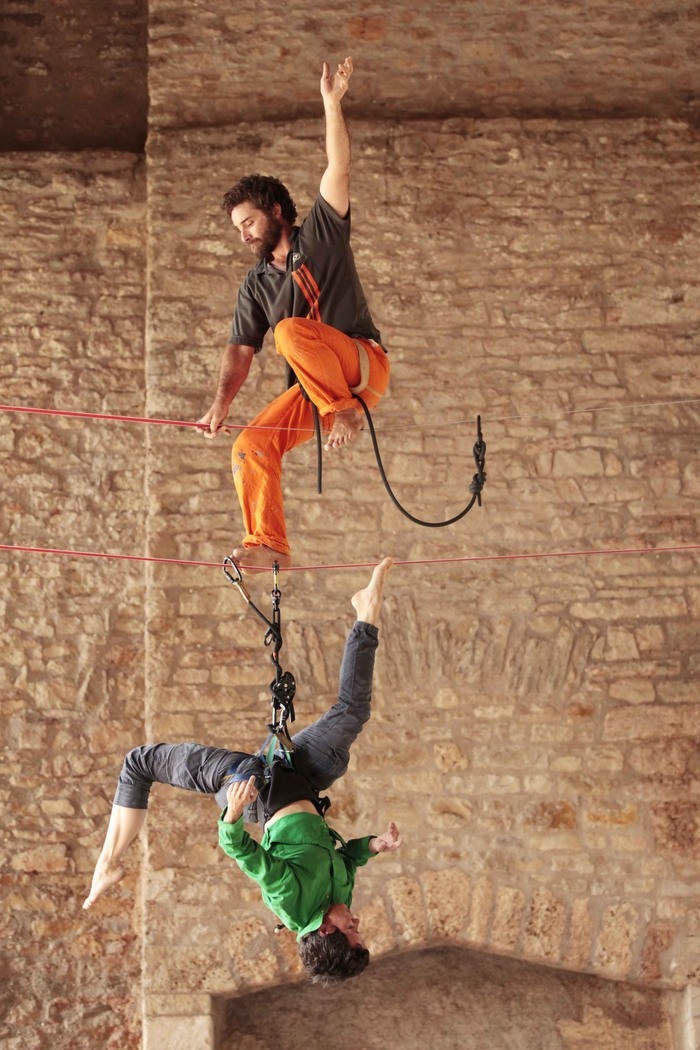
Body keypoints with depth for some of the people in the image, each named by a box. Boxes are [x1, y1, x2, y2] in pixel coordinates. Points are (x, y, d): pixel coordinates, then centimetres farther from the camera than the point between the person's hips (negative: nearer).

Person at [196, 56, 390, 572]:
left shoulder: (321, 235, 1)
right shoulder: (256, 285, 12)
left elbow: (339, 169, -12)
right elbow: (241, 350, 3)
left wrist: (332, 103, -23)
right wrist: (221, 403, -14)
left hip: (363, 365, -6)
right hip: (311, 388, 6)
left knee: (291, 330, -30)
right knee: (251, 445, -13)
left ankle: (347, 411, -25)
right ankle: (267, 545, -14)